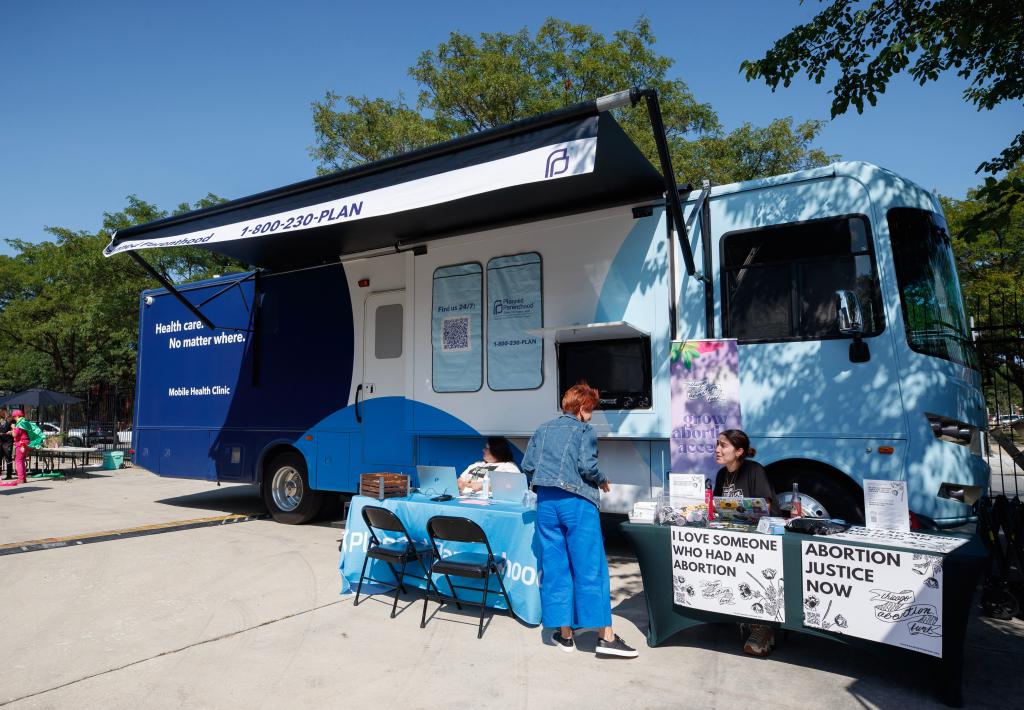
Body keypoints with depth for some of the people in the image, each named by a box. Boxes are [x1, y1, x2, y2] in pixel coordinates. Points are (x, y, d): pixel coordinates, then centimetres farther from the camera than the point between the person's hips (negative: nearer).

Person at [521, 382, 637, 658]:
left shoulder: (543, 429, 14)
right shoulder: (584, 430, -1)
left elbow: (527, 466, 10)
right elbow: (587, 466, -12)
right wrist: (603, 482, 7)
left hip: (546, 502, 5)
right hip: (576, 503, -5)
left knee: (555, 568, 8)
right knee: (590, 568, -1)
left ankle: (564, 633, 15)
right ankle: (606, 636, 3)